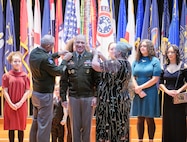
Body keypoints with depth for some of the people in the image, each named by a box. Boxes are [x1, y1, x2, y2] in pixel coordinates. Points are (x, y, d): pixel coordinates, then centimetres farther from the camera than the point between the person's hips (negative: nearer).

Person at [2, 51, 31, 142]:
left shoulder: (25, 76, 3)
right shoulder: (7, 76, 0)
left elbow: (28, 91, 0)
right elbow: (5, 91, -2)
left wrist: (20, 103, -10)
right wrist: (11, 104, -11)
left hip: (21, 106, 0)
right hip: (10, 106, 0)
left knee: (21, 128, 5)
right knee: (11, 127, 4)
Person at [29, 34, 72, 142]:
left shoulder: (34, 53, 0)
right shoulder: (45, 59, -27)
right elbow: (58, 72, -16)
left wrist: (57, 54, 13)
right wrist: (65, 60, -3)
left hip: (36, 92, 9)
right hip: (45, 94, -9)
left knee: (36, 122, 20)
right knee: (44, 125, -1)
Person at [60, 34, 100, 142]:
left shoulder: (92, 57, -1)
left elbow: (97, 78, -2)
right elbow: (64, 80, 5)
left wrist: (96, 95, -7)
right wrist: (63, 98, 1)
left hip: (88, 97, -1)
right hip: (73, 97, 1)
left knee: (87, 125, 9)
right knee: (75, 125, 10)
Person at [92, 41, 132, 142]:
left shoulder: (116, 63, -21)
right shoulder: (127, 64, 6)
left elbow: (95, 65, -25)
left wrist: (96, 55, -7)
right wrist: (102, 57, 15)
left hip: (111, 102, -8)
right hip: (123, 100, 8)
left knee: (108, 130, 2)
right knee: (120, 129, 15)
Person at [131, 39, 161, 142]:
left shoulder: (155, 61, -1)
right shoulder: (136, 61, 10)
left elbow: (155, 79, -8)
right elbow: (132, 77, 4)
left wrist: (140, 87, -9)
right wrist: (138, 90, -10)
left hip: (150, 93, -3)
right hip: (138, 94, 3)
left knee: (149, 118, 0)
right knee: (140, 118, 6)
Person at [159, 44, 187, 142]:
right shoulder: (164, 67, 7)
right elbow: (161, 83, 6)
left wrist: (178, 91, -16)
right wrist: (167, 91, -11)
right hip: (167, 97, 3)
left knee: (179, 122, -2)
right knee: (167, 121, 5)